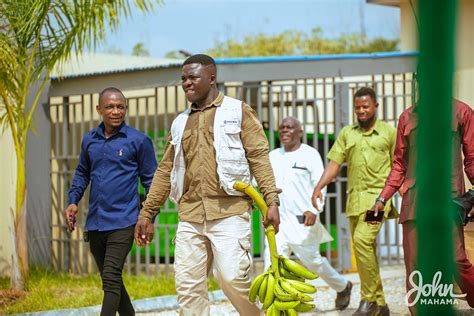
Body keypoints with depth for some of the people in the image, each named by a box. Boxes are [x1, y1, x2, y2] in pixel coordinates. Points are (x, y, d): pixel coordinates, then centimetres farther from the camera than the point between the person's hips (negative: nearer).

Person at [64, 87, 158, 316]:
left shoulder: (138, 140, -3)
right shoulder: (89, 140, 10)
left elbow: (150, 180, 1)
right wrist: (73, 201, 6)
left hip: (122, 222, -5)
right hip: (94, 224, 6)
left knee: (111, 279, -13)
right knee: (110, 281, 14)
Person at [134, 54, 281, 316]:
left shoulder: (238, 111, 6)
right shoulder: (180, 122, 20)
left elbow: (259, 157, -1)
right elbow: (166, 170, 21)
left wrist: (271, 201, -12)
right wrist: (147, 212, 17)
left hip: (228, 212, -5)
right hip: (190, 216, 5)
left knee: (233, 279, -14)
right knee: (187, 286, -1)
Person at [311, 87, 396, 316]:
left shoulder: (389, 132, 6)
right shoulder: (347, 133, 13)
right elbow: (334, 164, 8)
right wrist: (319, 187, -6)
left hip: (378, 196, -4)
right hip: (354, 198, 4)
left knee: (362, 239, -24)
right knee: (365, 251, 7)